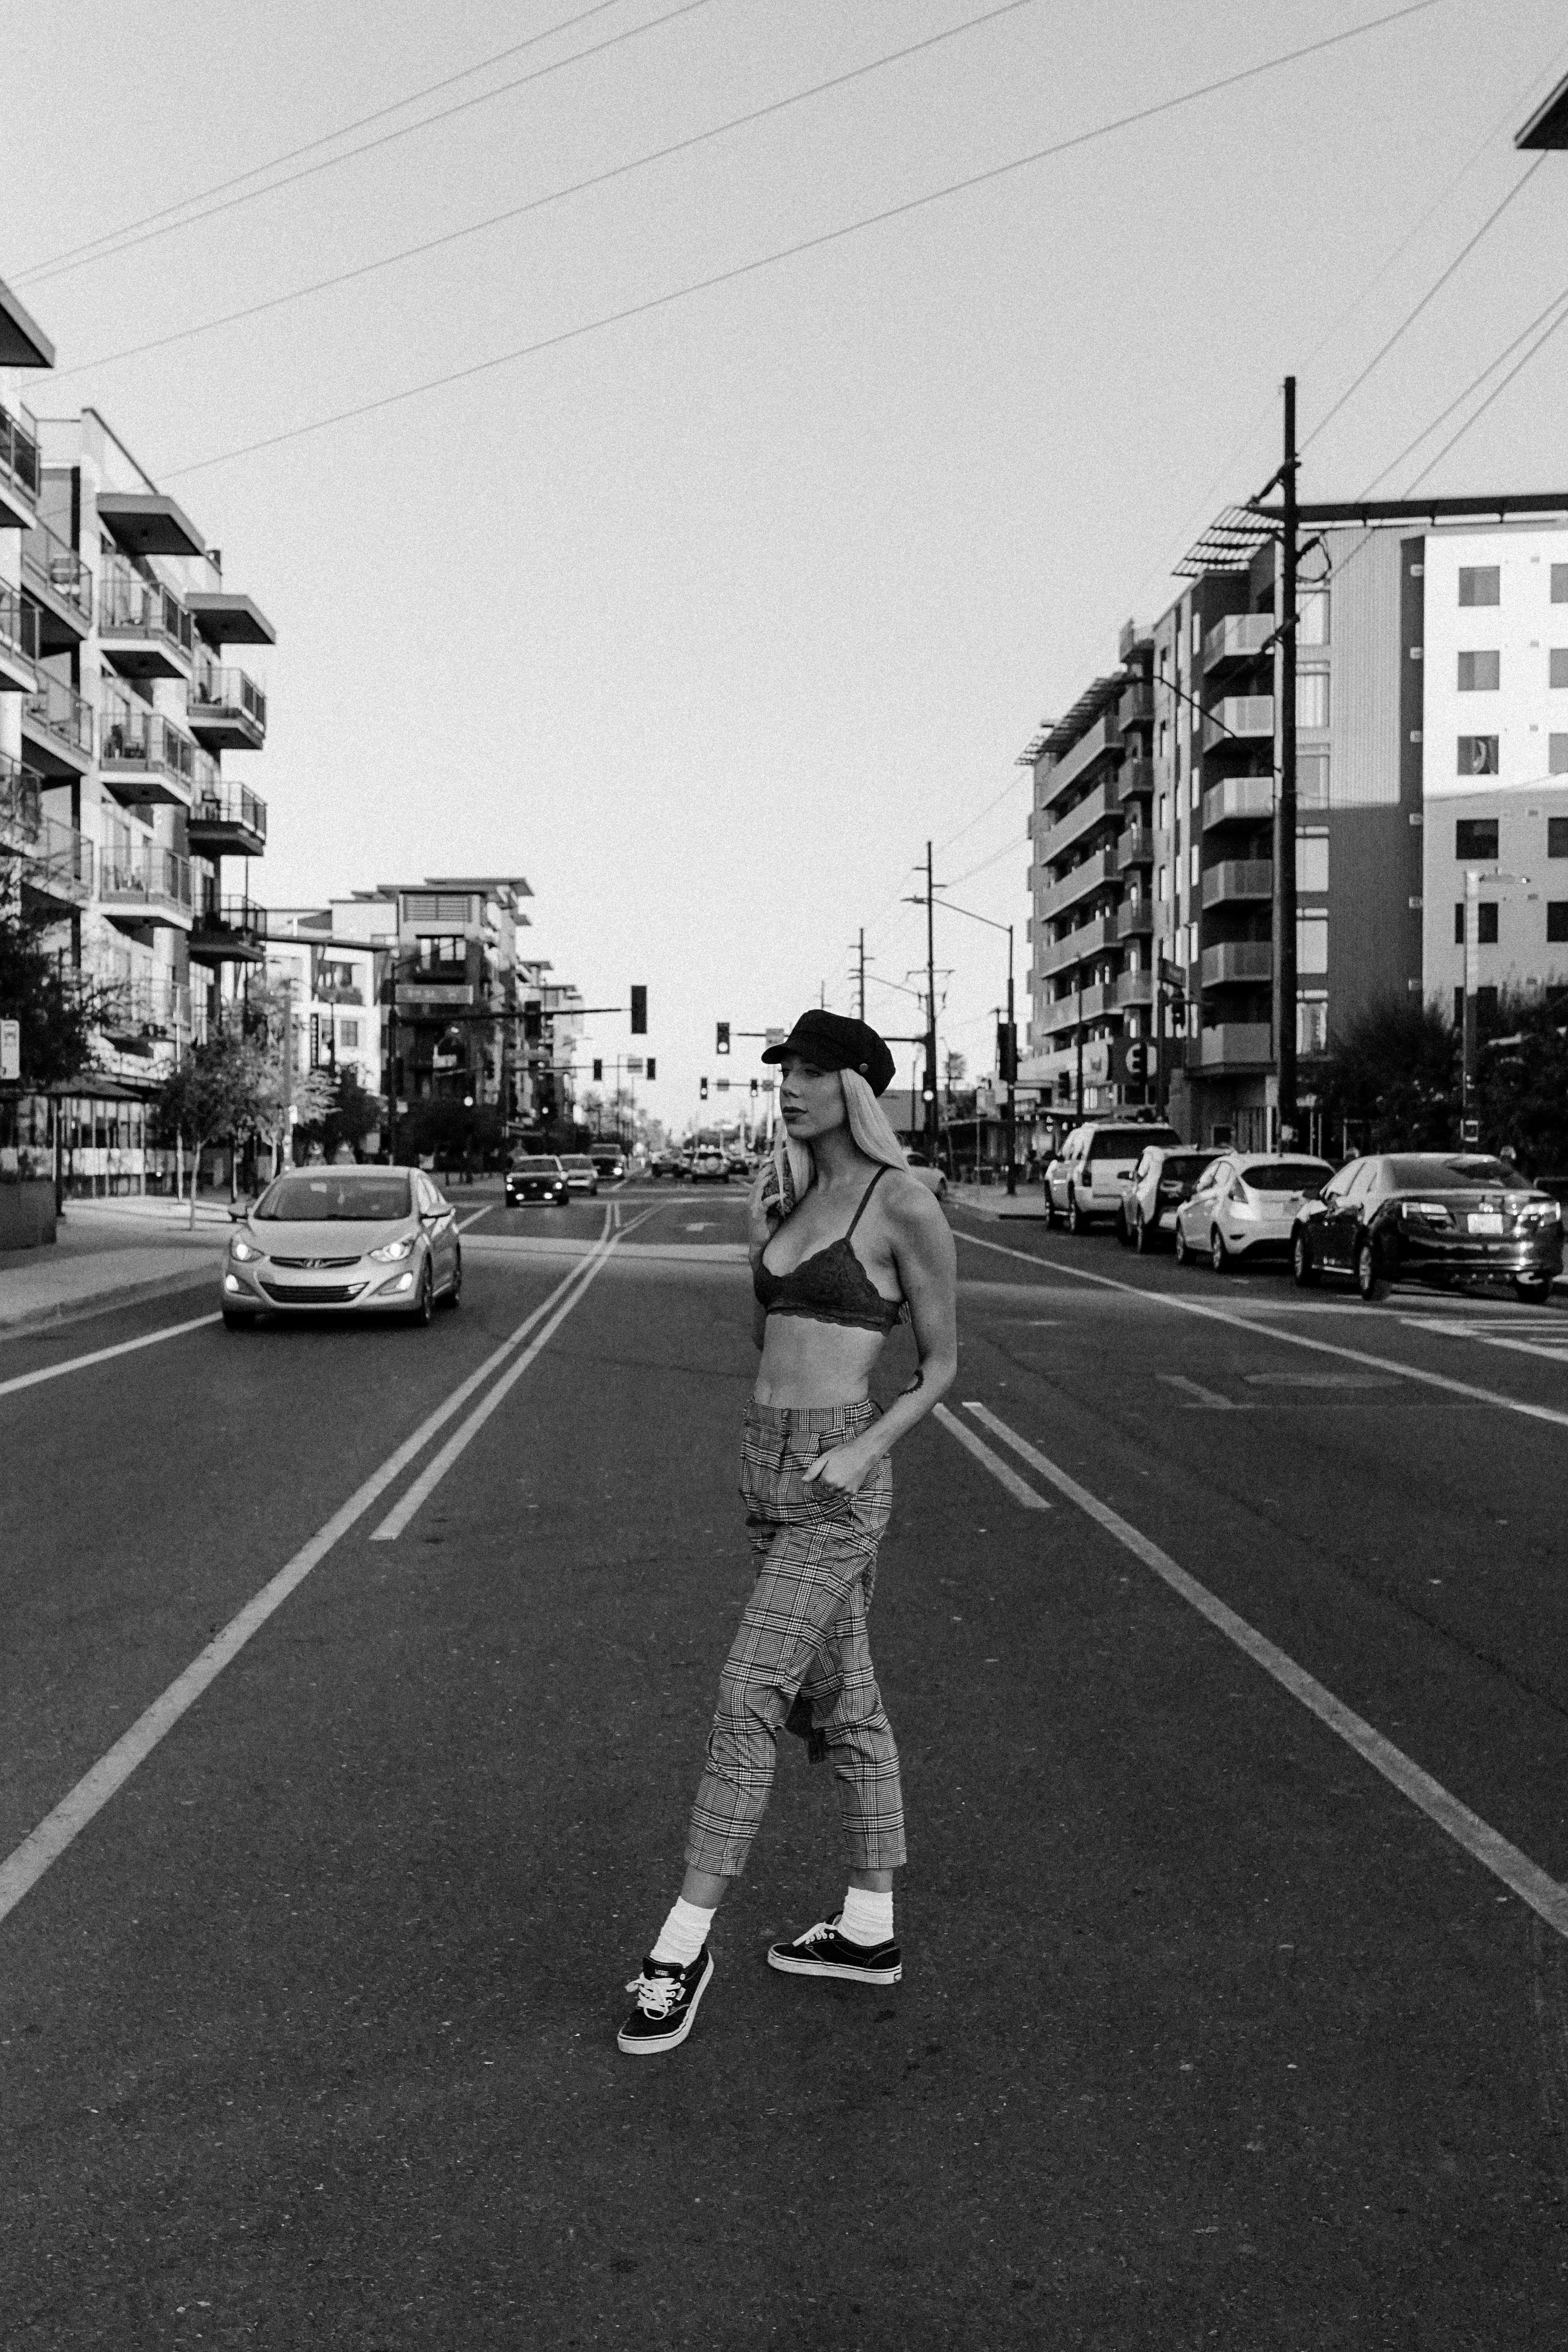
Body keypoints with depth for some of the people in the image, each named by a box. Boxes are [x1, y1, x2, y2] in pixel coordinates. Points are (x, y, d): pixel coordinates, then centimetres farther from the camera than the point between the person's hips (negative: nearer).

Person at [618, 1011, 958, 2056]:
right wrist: (761, 1243, 7)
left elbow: (942, 1363, -6)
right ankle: (870, 1928, 26)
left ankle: (685, 1944, 1)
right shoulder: (793, 1192, 12)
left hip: (837, 1475, -8)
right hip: (768, 1458, 8)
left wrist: (865, 1450, -17)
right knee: (842, 1701, 14)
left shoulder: (904, 1205, -10)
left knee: (747, 1699, -10)